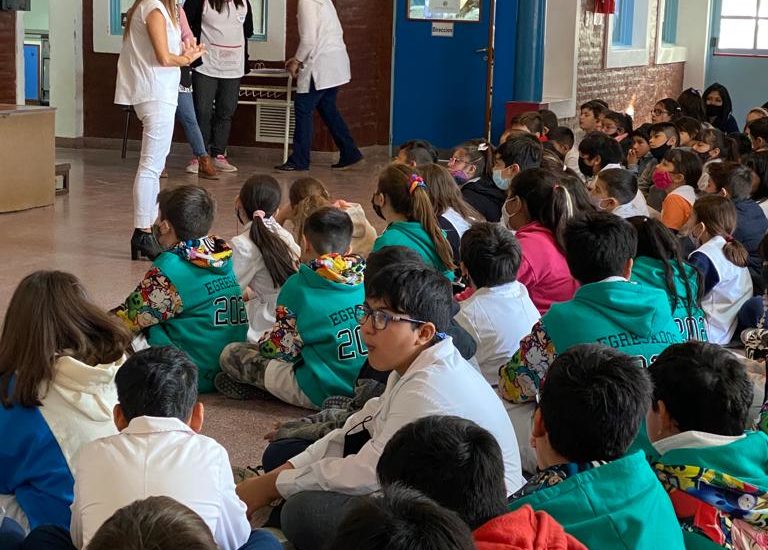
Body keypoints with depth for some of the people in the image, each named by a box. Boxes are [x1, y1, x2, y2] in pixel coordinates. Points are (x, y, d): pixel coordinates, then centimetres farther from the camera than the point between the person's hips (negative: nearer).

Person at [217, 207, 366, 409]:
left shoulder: (298, 286, -10)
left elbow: (284, 348, -7)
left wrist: (264, 342, 16)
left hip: (321, 394, -6)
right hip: (369, 388, 6)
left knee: (230, 354, 4)